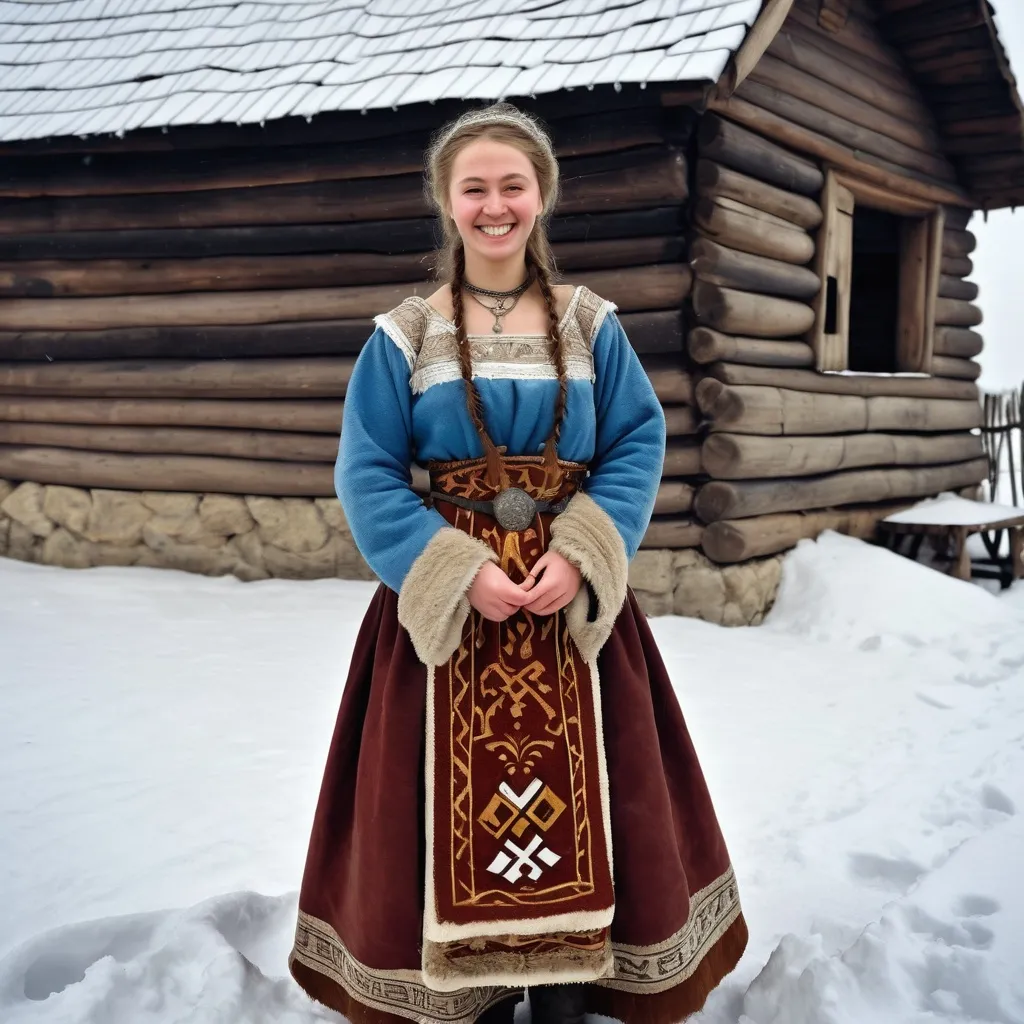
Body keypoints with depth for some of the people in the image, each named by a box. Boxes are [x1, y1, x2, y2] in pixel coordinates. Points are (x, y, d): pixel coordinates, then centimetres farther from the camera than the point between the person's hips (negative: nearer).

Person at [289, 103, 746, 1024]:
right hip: (446, 602, -1)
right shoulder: (403, 336, 0)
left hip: (571, 598, 1)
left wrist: (580, 557, -15)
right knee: (458, 811, 5)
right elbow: (368, 474, -5)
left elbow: (637, 447, 0)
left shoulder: (591, 326, 4)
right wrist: (459, 572, -16)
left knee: (576, 803, 6)